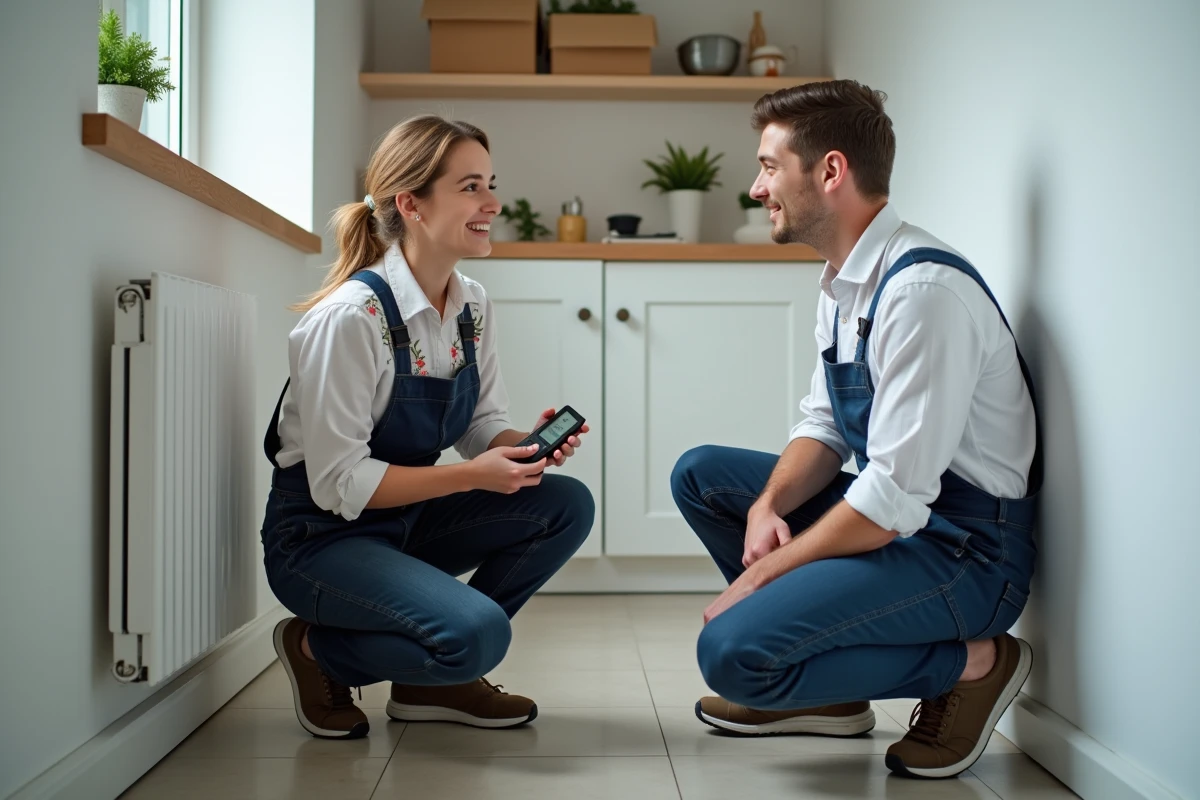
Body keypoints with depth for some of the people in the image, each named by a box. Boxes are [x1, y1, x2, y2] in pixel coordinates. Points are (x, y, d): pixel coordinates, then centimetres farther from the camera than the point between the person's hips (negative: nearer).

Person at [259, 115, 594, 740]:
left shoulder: (473, 306, 0)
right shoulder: (351, 317, -24)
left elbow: (486, 428, 7)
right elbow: (340, 484, -23)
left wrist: (526, 448, -16)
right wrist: (472, 475, -27)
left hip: (409, 519, 8)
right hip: (321, 536, -8)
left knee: (567, 506, -11)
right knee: (478, 632, -28)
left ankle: (435, 679, 4)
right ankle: (318, 650, 2)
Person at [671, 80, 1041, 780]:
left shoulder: (923, 289, -24)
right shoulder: (843, 284, 7)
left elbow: (895, 497, -26)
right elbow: (825, 428, 14)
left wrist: (763, 573, -17)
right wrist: (769, 506, -7)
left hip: (964, 551, -10)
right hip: (888, 516, 10)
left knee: (731, 650, -24)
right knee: (700, 474, 10)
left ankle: (971, 662, -3)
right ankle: (825, 691, 11)